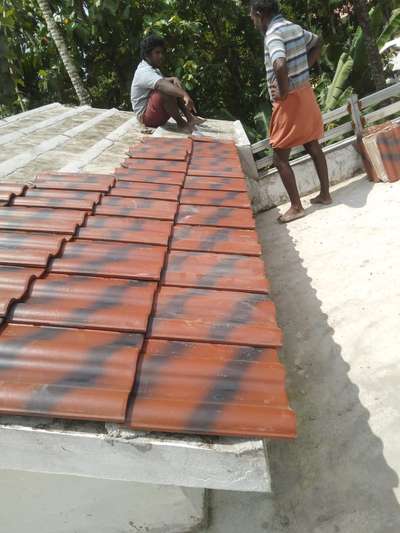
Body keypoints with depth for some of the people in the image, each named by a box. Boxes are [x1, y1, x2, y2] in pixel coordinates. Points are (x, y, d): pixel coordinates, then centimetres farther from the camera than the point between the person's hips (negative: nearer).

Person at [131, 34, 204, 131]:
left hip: (157, 113, 10)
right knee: (166, 91, -32)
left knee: (176, 86, 5)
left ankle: (189, 117, -8)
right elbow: (162, 84, -38)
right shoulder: (144, 72, -21)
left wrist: (174, 79, -9)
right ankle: (181, 123, -17)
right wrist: (185, 95, -53)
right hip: (145, 116, -10)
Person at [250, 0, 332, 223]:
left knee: (280, 157, 0)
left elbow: (280, 66, -37)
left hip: (290, 100, -9)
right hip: (306, 93, 9)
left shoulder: (273, 34, -18)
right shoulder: (296, 28, 9)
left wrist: (283, 93, -21)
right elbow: (318, 43, 26)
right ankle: (325, 194, 25)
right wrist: (304, 68, 17)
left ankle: (296, 207, 4)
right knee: (313, 146, 16)